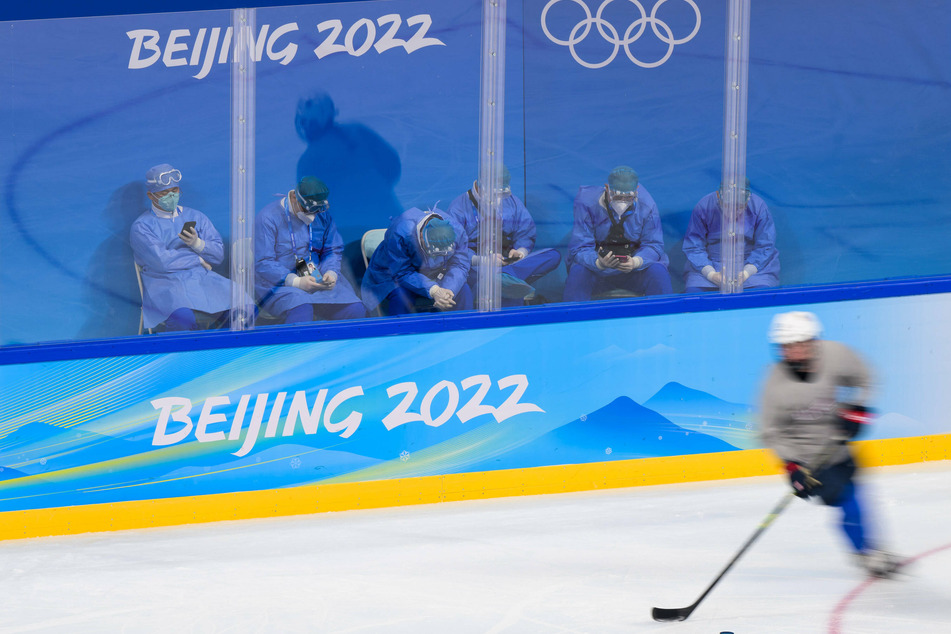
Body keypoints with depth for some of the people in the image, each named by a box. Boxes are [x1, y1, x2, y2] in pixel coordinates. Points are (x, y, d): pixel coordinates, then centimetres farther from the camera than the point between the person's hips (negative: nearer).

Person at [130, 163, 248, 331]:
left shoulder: (195, 217, 20)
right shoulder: (141, 227, 4)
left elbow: (219, 254, 12)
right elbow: (162, 261, -10)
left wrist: (198, 244, -8)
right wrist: (199, 260, 0)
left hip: (203, 279, 5)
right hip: (165, 283, -5)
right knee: (182, 317, -38)